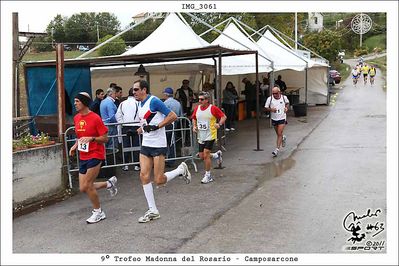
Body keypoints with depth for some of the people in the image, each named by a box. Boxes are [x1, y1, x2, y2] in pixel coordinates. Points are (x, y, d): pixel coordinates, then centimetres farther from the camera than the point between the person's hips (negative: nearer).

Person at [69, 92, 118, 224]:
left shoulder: (95, 118, -14)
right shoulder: (76, 118, 8)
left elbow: (105, 138, -11)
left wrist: (91, 138, -26)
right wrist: (75, 146, 5)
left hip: (95, 155, -8)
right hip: (83, 157, 8)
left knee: (87, 186, -7)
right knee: (83, 188, 6)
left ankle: (98, 212, 14)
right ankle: (109, 183, 28)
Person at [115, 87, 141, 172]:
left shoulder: (122, 103, 5)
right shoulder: (137, 103, -7)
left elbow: (117, 116, 4)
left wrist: (122, 123, 11)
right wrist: (141, 123, 4)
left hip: (125, 127, 3)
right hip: (136, 127, -3)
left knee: (126, 146, 8)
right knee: (136, 145, 3)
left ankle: (126, 165, 12)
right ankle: (136, 165, 5)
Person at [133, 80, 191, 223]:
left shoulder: (154, 101, -14)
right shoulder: (140, 104, 13)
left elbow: (173, 116, -17)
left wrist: (156, 127, -21)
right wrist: (142, 129, 13)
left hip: (158, 146, -8)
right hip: (146, 145, 8)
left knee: (159, 180, -6)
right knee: (144, 175, -1)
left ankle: (181, 170, 21)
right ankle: (153, 211, 8)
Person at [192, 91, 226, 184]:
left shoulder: (213, 108, -12)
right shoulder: (197, 109, 4)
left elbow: (224, 116, -7)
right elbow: (194, 118, 21)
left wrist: (219, 124, -24)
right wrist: (194, 126, 3)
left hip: (210, 135, -6)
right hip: (201, 136, 6)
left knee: (206, 155, -11)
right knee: (202, 156, 10)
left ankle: (208, 175, 6)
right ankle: (217, 155, 39)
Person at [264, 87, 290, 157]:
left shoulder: (284, 97, -4)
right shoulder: (269, 99, -8)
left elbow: (287, 103, 17)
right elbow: (266, 107, -2)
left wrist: (286, 108, -3)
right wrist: (271, 109, -22)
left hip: (282, 118, -2)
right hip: (274, 119, 2)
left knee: (279, 134, -10)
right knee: (278, 134, 16)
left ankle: (277, 149, -8)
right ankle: (283, 138, 51)